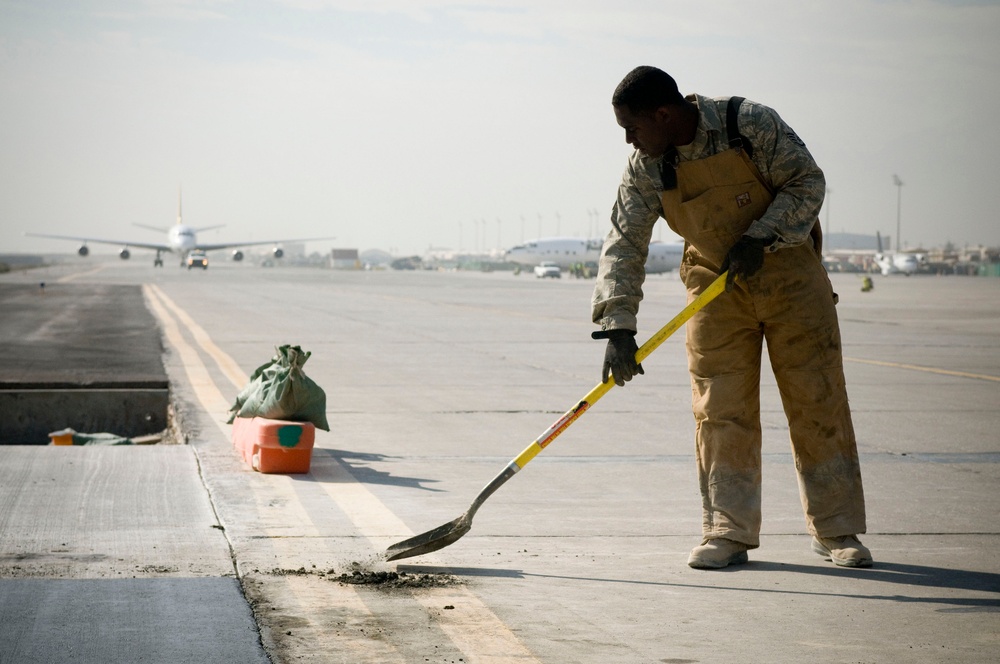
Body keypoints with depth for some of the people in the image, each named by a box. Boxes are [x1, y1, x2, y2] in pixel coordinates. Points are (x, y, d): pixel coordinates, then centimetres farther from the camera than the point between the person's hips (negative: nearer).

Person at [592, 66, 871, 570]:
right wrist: (618, 327, -19)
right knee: (719, 409, -4)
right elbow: (624, 244, -10)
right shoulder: (645, 169, -10)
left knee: (818, 399, -1)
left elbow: (807, 183, -12)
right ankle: (729, 533, 4)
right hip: (715, 283, 3)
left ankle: (837, 531, 7)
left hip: (788, 269, -2)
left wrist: (760, 237, -24)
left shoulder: (751, 124, -20)